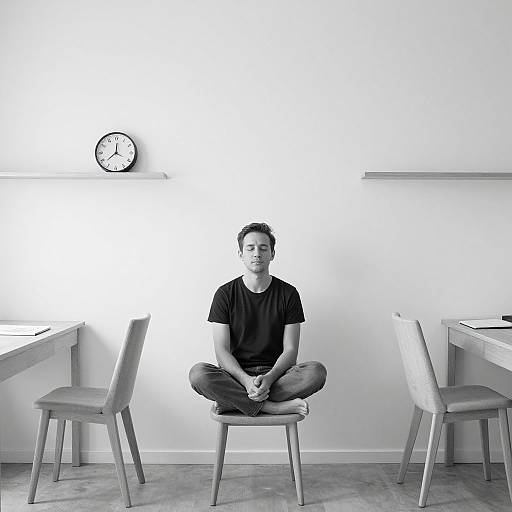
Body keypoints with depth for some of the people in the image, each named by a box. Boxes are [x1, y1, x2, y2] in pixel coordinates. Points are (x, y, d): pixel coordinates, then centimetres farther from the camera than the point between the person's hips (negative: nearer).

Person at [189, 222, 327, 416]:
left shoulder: (288, 293, 3)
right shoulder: (225, 294, 2)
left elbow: (290, 349, -1)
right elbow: (222, 350, -4)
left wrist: (269, 377, -21)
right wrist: (246, 380, -23)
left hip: (276, 373, 1)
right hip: (237, 374, -1)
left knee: (317, 371, -28)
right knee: (198, 373, -30)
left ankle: (234, 400, -22)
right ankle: (273, 407, -25)